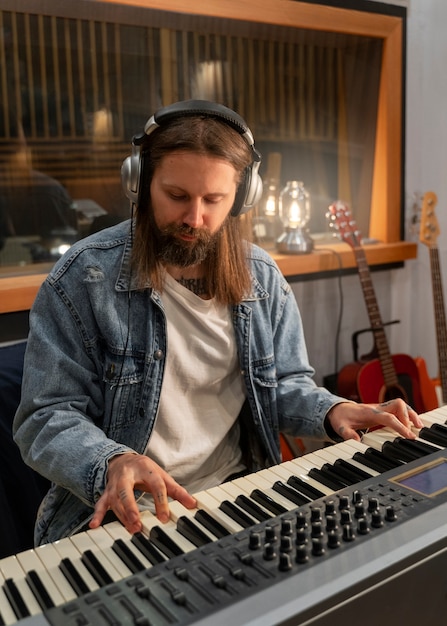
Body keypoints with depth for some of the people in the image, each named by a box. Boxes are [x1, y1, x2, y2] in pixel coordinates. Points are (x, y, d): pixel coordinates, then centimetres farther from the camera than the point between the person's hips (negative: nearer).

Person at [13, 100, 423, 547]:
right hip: (121, 511, -3)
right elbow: (47, 417, -11)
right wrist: (110, 463, -31)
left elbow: (285, 384, 12)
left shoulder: (263, 279, 2)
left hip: (239, 491, 4)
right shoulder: (83, 278, -11)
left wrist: (331, 411, -10)